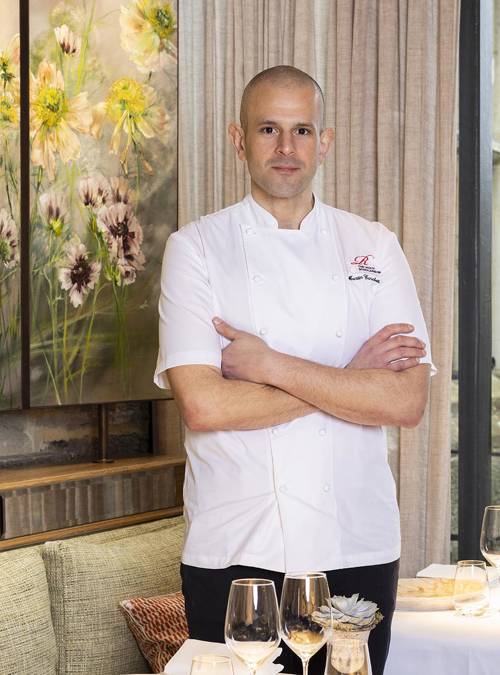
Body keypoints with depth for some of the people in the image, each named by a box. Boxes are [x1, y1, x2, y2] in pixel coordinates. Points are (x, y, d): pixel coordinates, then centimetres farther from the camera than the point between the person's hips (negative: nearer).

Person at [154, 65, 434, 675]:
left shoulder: (374, 247, 4)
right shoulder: (196, 247, -2)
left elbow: (407, 402, -7)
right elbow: (203, 406, -14)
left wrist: (270, 366, -13)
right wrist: (348, 378, -10)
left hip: (358, 549, 2)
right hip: (234, 550, -1)